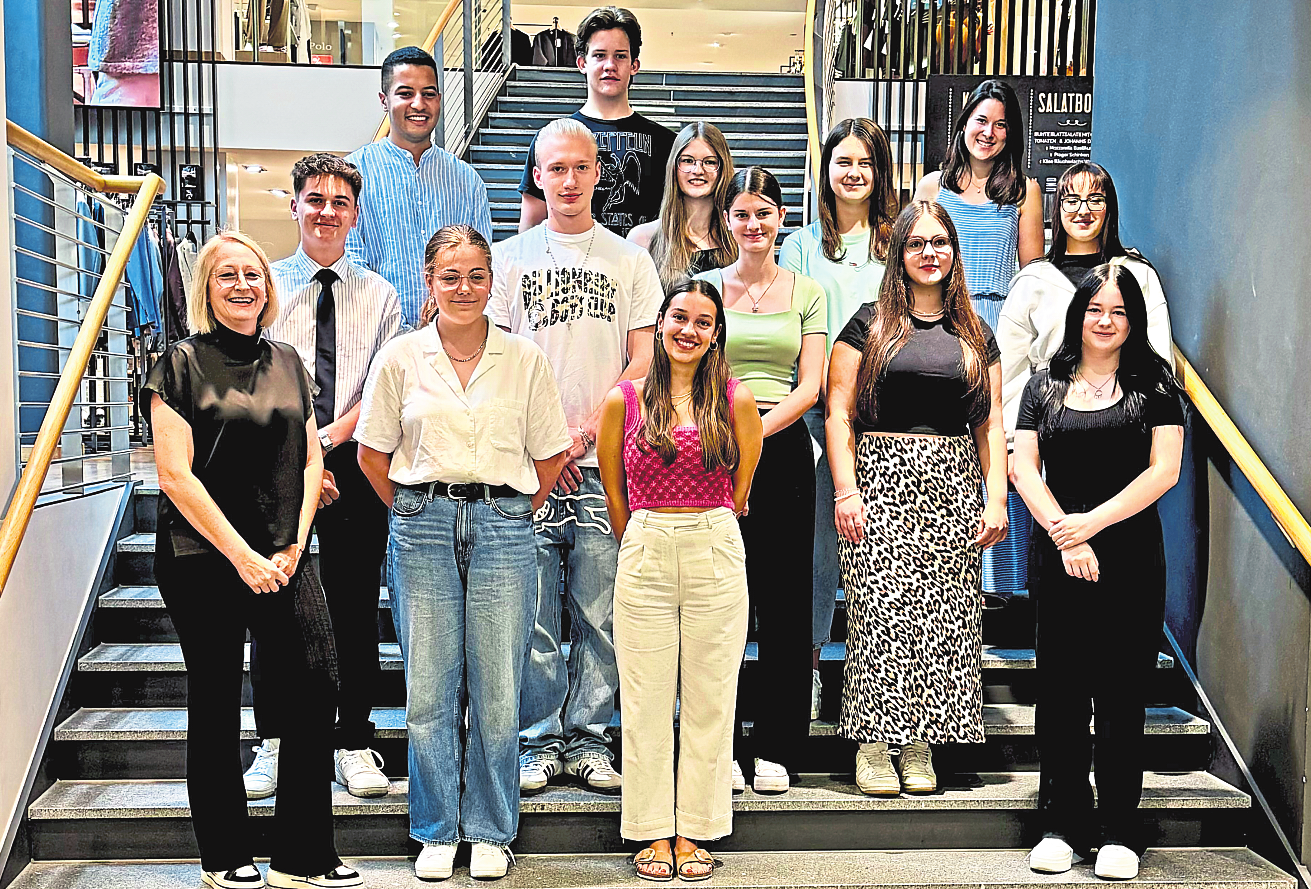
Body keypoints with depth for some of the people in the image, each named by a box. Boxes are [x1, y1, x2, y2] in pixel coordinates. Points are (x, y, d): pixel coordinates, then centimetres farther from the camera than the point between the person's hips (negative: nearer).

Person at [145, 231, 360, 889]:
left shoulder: (287, 363, 12)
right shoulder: (182, 364, -2)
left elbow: (311, 460, 12)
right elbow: (175, 473, -9)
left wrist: (293, 546, -1)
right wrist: (242, 556, -12)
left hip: (281, 557, 4)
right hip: (201, 558, -4)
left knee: (316, 688, -4)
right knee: (216, 705, 6)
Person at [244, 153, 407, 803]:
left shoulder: (380, 296, 8)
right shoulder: (264, 287, 6)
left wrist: (328, 437, -13)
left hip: (355, 464, 1)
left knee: (356, 610, 4)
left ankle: (355, 746, 15)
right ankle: (272, 745, 16)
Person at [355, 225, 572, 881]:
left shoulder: (524, 359, 5)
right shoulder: (400, 356, 4)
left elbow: (548, 457, 10)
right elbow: (372, 451, 10)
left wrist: (513, 512, 5)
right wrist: (415, 512, 7)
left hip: (503, 526, 0)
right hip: (422, 530, 0)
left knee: (498, 690, 2)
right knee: (428, 688, 4)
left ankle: (490, 832, 18)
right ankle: (436, 832, 20)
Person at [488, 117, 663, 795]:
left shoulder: (631, 261, 11)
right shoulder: (509, 258, 11)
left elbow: (643, 362, 4)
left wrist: (586, 429, -8)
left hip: (604, 463, 0)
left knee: (600, 613, 3)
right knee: (534, 612, 2)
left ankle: (587, 736, 15)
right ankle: (540, 738, 15)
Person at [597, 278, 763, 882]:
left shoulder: (735, 402, 3)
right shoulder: (623, 401, 3)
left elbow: (740, 491, 11)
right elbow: (615, 496, 10)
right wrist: (644, 546, 12)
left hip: (716, 556, 0)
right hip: (644, 556, 0)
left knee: (709, 699, 5)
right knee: (646, 701, 4)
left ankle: (694, 832, 18)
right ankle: (654, 833, 17)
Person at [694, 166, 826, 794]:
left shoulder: (806, 293, 10)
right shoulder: (703, 287, 10)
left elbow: (810, 386, 2)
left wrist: (759, 427, -14)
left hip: (782, 450, 1)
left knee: (783, 602, 2)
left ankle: (774, 748, 14)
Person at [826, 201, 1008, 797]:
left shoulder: (976, 335, 15)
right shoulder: (870, 324, 6)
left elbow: (991, 424, 13)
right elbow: (838, 414, 0)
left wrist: (997, 498, 2)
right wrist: (845, 491, -9)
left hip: (954, 483, 3)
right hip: (882, 479, -3)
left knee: (942, 616, 0)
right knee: (880, 609, -8)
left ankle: (920, 746, 8)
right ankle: (874, 744, 0)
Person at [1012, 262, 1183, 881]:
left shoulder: (1153, 384, 5)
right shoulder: (1044, 386, 10)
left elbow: (1164, 470, -4)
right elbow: (1024, 467, 2)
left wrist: (1092, 521, -11)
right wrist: (1063, 534, -10)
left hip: (1130, 555, -1)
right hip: (1058, 557, 2)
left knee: (1122, 691, 2)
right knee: (1060, 690, 4)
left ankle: (1119, 830, 12)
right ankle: (1063, 823, 15)